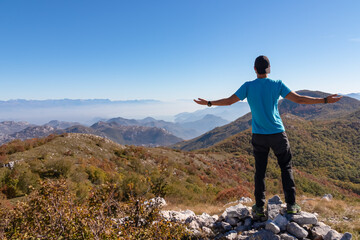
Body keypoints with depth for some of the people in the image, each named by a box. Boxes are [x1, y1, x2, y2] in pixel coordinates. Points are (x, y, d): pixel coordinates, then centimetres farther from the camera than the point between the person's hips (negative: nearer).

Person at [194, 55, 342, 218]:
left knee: (260, 171, 7)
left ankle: (259, 208, 11)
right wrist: (325, 100, 5)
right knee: (286, 168, 13)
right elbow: (299, 99, -4)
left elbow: (229, 101, -3)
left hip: (259, 136, 1)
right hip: (278, 133, 0)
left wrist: (208, 103, 9)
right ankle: (291, 205, 15)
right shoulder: (277, 84, -3)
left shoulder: (248, 86, -3)